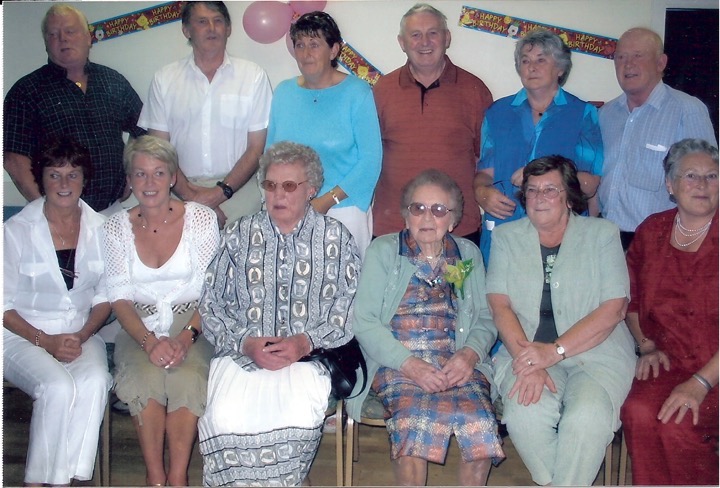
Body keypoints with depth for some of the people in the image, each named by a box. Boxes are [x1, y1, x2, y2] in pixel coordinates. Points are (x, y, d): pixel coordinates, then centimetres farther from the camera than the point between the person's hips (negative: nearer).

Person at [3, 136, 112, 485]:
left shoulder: (100, 228, 4)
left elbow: (105, 298, 9)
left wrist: (82, 336, -9)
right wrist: (46, 341, -15)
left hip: (81, 334, 3)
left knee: (95, 381, -29)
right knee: (59, 387, -31)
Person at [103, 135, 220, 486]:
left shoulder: (201, 218, -1)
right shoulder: (117, 227, 6)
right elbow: (120, 298, 2)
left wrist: (186, 336, -20)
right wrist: (149, 341, -16)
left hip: (191, 325, -1)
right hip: (140, 327, 1)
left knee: (186, 378, -31)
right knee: (145, 376, -30)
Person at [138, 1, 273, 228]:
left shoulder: (253, 76, 5)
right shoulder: (165, 79, 9)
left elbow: (256, 147, 2)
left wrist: (221, 192, -11)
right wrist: (189, 194, -9)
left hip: (237, 187, 0)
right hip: (182, 190, 1)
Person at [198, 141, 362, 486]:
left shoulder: (336, 238, 9)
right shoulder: (240, 235, 14)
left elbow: (349, 306, 1)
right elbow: (211, 304, 9)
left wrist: (305, 342, -13)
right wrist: (246, 343, -8)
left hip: (308, 357, -1)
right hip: (241, 354, 2)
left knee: (298, 420, -29)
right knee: (225, 419, -26)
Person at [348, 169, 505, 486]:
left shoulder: (469, 254, 18)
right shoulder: (383, 251, 8)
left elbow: (485, 318, 13)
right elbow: (364, 321, -1)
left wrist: (470, 353, -9)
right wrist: (410, 364, -13)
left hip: (457, 365, 2)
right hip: (396, 365, -2)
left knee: (479, 421, -28)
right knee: (419, 415, -33)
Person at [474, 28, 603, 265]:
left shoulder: (583, 114, 4)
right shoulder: (498, 113, 12)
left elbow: (591, 183, -4)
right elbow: (485, 172, 11)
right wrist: (482, 193, -11)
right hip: (502, 231, 2)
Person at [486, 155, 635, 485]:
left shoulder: (602, 234, 5)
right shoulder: (506, 238, 11)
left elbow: (614, 309, -4)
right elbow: (499, 305, 1)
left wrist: (554, 351, -15)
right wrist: (528, 361, -16)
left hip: (596, 351, -1)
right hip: (527, 350, 1)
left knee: (587, 418, -31)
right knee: (525, 415, -29)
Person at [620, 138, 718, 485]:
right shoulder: (651, 233, 9)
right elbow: (632, 302, 22)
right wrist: (647, 346, 6)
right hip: (669, 363, 3)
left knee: (675, 421, -28)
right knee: (639, 413, -26)